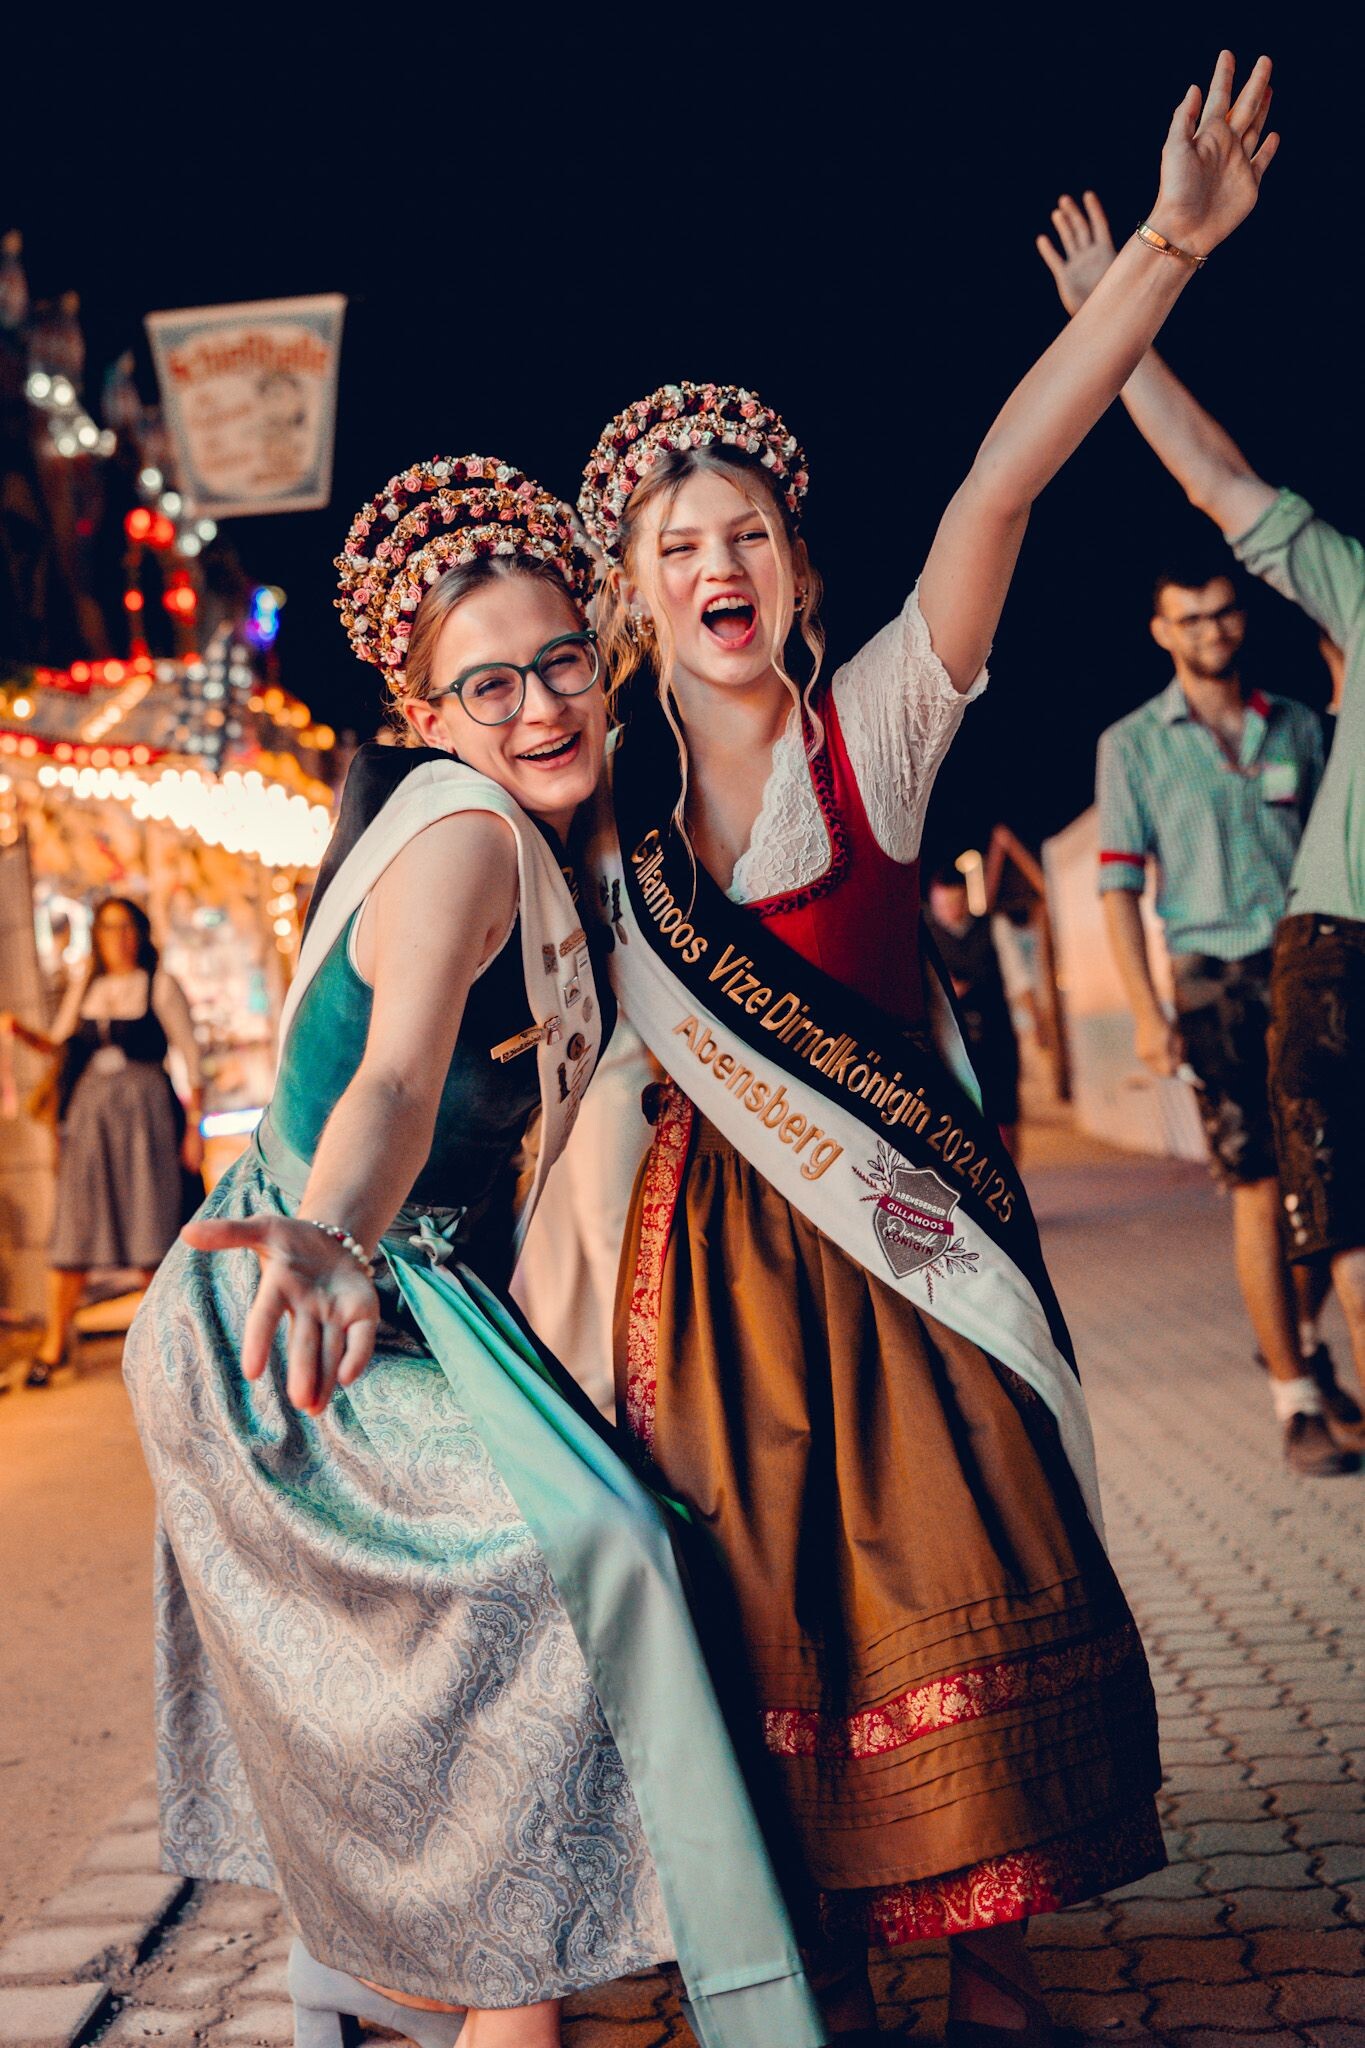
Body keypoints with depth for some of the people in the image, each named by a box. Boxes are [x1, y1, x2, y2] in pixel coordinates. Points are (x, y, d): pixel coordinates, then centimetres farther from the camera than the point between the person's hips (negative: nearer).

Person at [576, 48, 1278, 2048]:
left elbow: (1000, 484, -16)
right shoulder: (608, 797, 3)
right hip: (719, 1247, 1)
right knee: (779, 1610, 6)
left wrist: (1170, 244, -25)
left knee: (962, 1578, 1)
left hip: (904, 1219, -1)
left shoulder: (875, 730, -4)